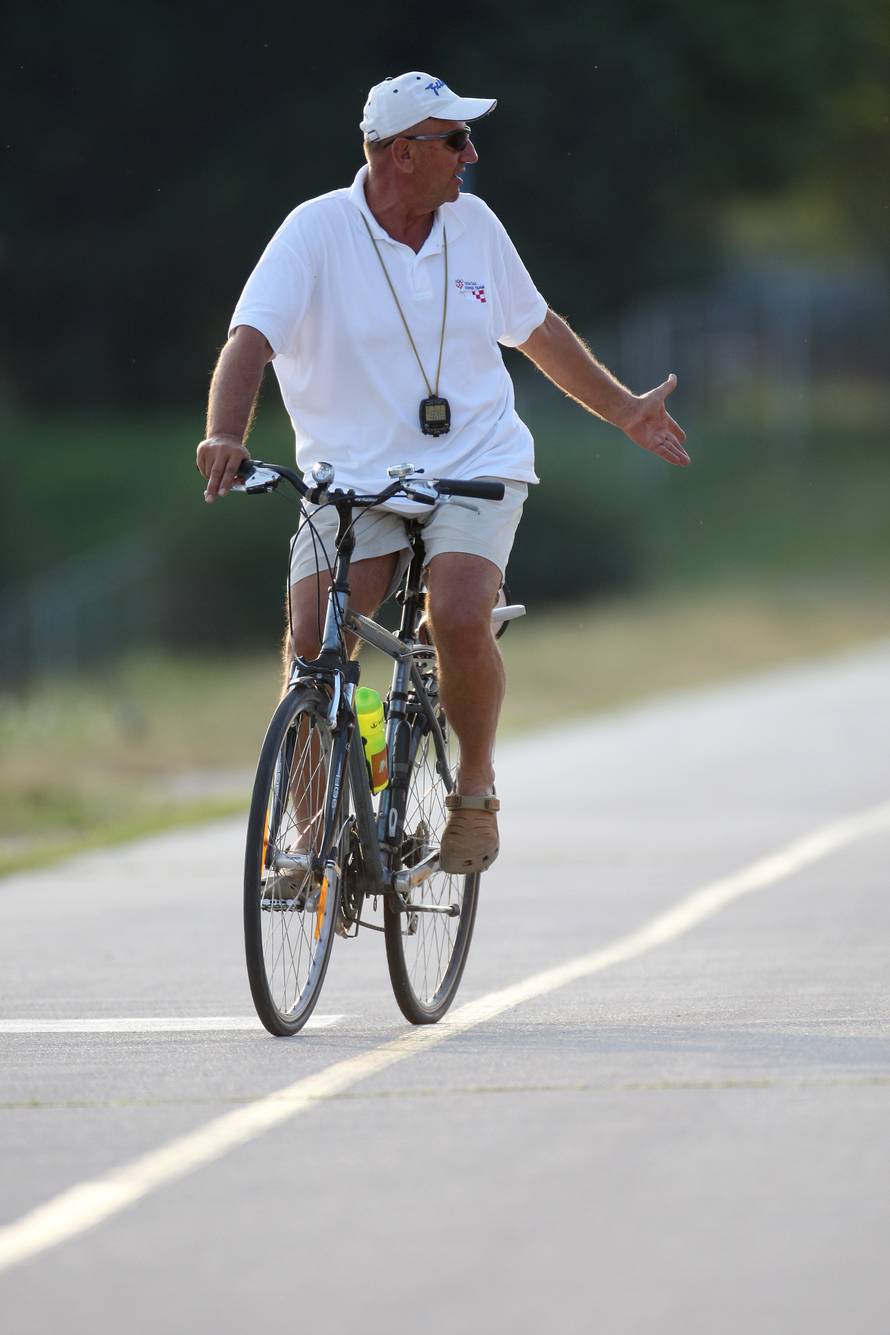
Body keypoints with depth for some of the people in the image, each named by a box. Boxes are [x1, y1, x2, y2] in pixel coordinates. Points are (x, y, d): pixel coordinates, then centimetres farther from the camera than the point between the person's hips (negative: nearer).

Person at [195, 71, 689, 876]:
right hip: (352, 477, -1)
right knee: (312, 637, -20)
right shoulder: (318, 231, -7)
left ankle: (476, 789, 0)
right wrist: (226, 434, -37)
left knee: (459, 618, -25)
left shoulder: (473, 224, 6)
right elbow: (250, 341, -19)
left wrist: (623, 410, 26)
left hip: (473, 468, 1)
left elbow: (538, 330, 21)